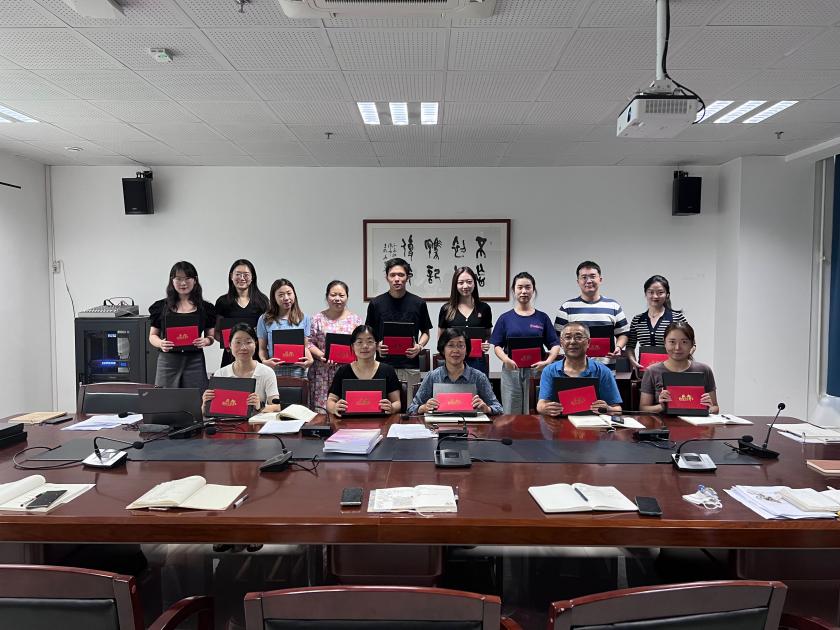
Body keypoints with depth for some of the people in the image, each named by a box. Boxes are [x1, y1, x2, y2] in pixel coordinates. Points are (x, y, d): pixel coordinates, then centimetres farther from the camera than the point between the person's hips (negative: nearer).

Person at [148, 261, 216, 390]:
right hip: (168, 361, 0)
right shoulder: (161, 307, 7)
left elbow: (211, 336, 11)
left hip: (195, 361, 0)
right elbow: (152, 335, 10)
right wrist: (160, 343, -11)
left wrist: (205, 341, -11)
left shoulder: (205, 308, 7)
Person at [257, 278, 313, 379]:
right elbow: (262, 348, 5)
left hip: (297, 371, 1)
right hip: (274, 371, -1)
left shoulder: (303, 318, 8)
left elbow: (305, 346, 10)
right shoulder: (265, 320, 5)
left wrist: (310, 360, -8)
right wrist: (265, 361, -14)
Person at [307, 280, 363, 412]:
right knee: (322, 411, -5)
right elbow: (310, 343, 4)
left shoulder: (355, 319, 10)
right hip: (323, 374, 0)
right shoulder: (318, 319, 8)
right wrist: (321, 355, -12)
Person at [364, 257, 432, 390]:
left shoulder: (418, 303, 2)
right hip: (384, 366, 0)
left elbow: (425, 332, 11)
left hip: (410, 367, 0)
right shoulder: (376, 303, 2)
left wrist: (419, 346, -8)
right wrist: (377, 346, -10)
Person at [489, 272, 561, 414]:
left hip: (536, 371, 0)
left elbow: (555, 345, 5)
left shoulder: (542, 317, 8)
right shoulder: (505, 318, 7)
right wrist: (505, 359, -17)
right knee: (511, 414, 4)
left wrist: (548, 361, -14)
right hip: (511, 371, 0)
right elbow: (497, 345, 3)